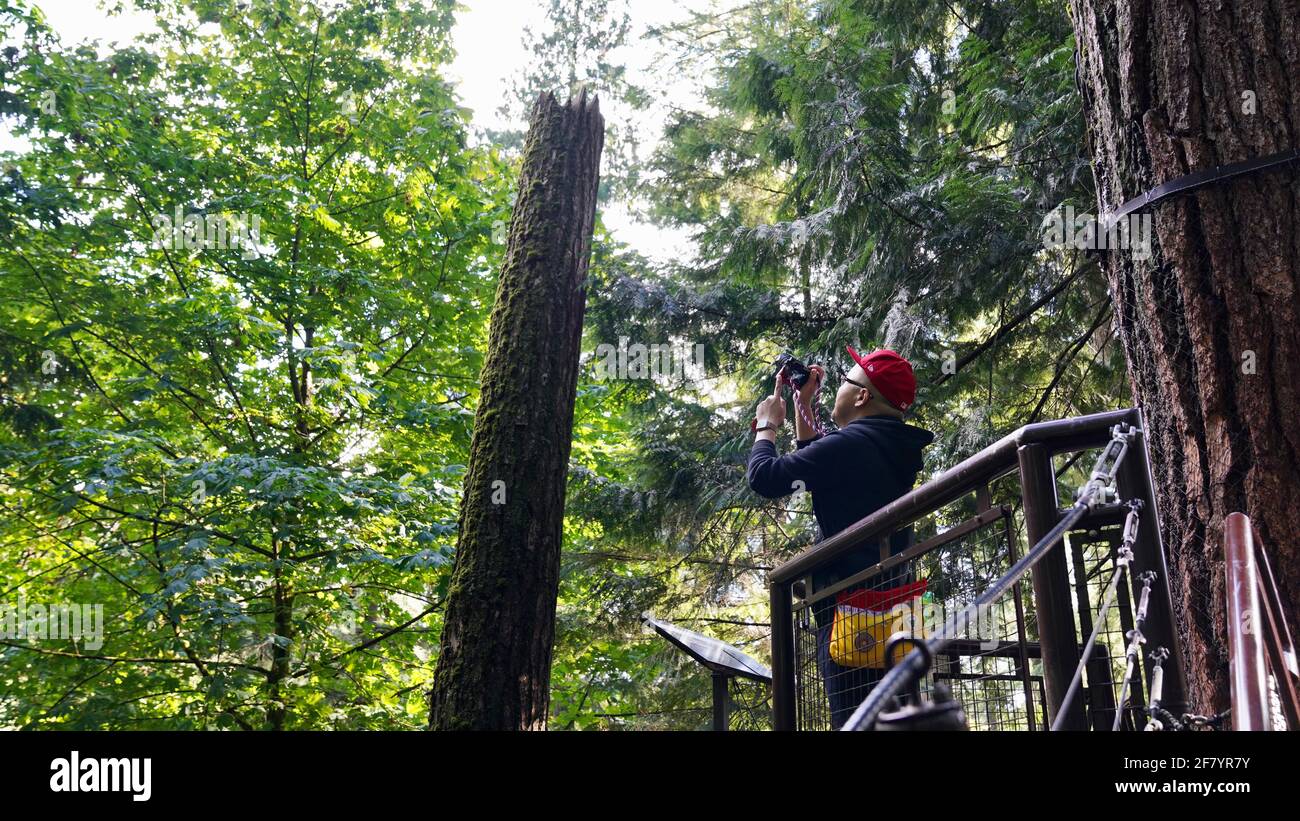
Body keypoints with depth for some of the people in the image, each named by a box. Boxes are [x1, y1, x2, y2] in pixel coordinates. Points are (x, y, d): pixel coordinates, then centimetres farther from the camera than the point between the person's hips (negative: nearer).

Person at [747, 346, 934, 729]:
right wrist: (803, 405, 27)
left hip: (849, 604, -10)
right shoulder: (892, 448, 15)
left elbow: (765, 478, -14)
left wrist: (767, 425, 4)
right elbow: (817, 466, 28)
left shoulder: (850, 443, -15)